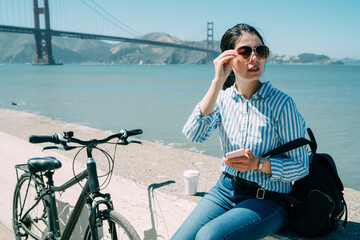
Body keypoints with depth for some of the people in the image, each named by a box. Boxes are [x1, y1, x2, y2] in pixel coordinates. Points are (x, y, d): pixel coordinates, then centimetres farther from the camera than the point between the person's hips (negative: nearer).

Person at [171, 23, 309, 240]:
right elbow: (193, 134, -19)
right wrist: (218, 81, -22)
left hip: (267, 200, -3)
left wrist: (258, 164, -25)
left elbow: (301, 166, -9)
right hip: (225, 190, 4)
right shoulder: (223, 96, -1)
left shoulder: (281, 103, -14)